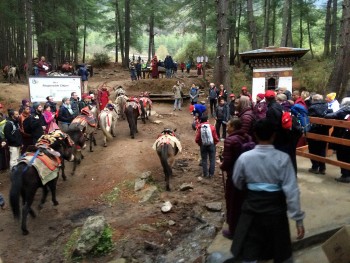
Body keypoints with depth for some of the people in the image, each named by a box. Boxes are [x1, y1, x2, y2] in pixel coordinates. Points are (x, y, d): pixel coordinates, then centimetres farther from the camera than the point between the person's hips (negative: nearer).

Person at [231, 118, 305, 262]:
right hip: (276, 209, 0)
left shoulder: (244, 157, -11)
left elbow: (237, 183, 4)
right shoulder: (283, 158, -15)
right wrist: (298, 218, -8)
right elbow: (291, 191, -15)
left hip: (252, 208, 1)